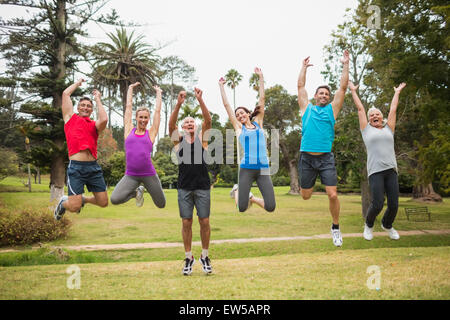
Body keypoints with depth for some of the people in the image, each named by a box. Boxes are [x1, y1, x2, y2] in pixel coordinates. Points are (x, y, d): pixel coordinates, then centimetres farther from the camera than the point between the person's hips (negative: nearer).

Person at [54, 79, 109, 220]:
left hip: (94, 167, 3)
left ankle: (83, 199, 35)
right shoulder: (70, 117, 13)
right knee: (74, 207, -8)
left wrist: (98, 100, 6)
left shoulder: (95, 125, 15)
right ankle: (63, 203, 28)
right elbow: (65, 93, 10)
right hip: (76, 167, -3)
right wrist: (78, 83, 25)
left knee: (103, 203, 5)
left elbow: (104, 120, -8)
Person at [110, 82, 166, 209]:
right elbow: (128, 107, 14)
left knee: (161, 204, 7)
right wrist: (130, 88, 22)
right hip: (131, 175, 0)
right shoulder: (129, 130, 8)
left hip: (149, 174, 0)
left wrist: (158, 93, 21)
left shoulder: (151, 133, 6)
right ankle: (136, 192, 12)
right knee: (114, 199, -20)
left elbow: (157, 110, 11)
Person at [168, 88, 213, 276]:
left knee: (204, 221, 1)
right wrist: (179, 104, -24)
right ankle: (188, 258, 15)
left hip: (202, 186, 0)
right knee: (186, 222, 3)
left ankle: (205, 256, 17)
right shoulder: (178, 139, 7)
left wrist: (200, 100, -21)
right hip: (184, 187, 0)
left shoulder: (202, 137, 7)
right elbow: (171, 125, -11)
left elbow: (208, 121, -9)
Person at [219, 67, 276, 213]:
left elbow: (262, 99, 15)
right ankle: (238, 190, 28)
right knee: (242, 208, -6)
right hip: (246, 168, -1)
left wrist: (261, 78, 17)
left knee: (270, 207, -8)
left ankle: (251, 198, 24)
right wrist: (221, 86, 16)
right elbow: (226, 105, 12)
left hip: (263, 168, 2)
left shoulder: (258, 123, 14)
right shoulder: (239, 128, 10)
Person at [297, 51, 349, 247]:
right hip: (307, 158, 0)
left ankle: (335, 227, 13)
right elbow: (300, 85, 17)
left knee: (333, 195, -8)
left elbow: (343, 87, 11)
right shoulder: (307, 108, 13)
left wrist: (345, 65, 13)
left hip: (326, 159, 0)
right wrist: (304, 67, 24)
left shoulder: (332, 109, 13)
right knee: (305, 196, 6)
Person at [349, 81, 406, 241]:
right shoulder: (367, 129, 14)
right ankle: (369, 225, 17)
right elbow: (360, 108, 20)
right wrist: (353, 90, 28)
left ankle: (387, 225, 29)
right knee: (377, 204, -13)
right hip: (375, 170, -3)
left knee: (394, 205, -1)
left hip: (391, 170, 3)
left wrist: (397, 92, 39)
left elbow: (393, 109, 28)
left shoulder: (389, 129, 20)